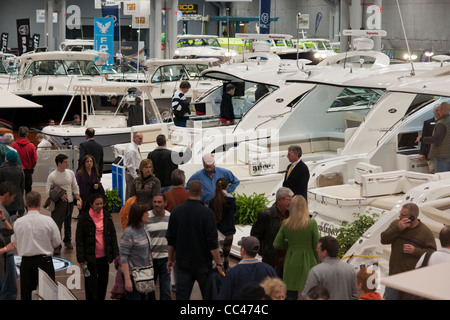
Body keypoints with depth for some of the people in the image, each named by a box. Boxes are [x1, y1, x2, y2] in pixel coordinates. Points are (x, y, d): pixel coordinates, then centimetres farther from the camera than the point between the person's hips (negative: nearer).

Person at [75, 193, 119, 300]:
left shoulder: (107, 216, 4)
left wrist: (115, 254, 4)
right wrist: (81, 259, -9)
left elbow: (113, 236, 9)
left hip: (104, 256, 4)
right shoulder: (83, 218, -7)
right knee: (91, 284, 1)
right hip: (90, 258, -4)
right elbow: (79, 239, -5)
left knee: (103, 281, 13)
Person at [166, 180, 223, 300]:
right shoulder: (206, 213, -14)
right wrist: (218, 263, -7)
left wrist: (171, 259, 17)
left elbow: (170, 240, 5)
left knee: (182, 296, 4)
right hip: (203, 263, -3)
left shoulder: (176, 212, -2)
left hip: (182, 263, 3)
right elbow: (212, 243, -14)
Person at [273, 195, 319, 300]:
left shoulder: (285, 224, -3)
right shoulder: (312, 223, -10)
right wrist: (318, 263, 7)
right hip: (308, 262, -3)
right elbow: (316, 246, -5)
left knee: (291, 295, 9)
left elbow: (276, 245, 3)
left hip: (291, 263, 3)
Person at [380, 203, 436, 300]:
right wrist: (398, 229, -18)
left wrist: (415, 251, -21)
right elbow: (383, 239, -6)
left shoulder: (425, 231, -8)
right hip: (394, 275, 3)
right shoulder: (396, 223, 3)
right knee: (389, 297, 8)